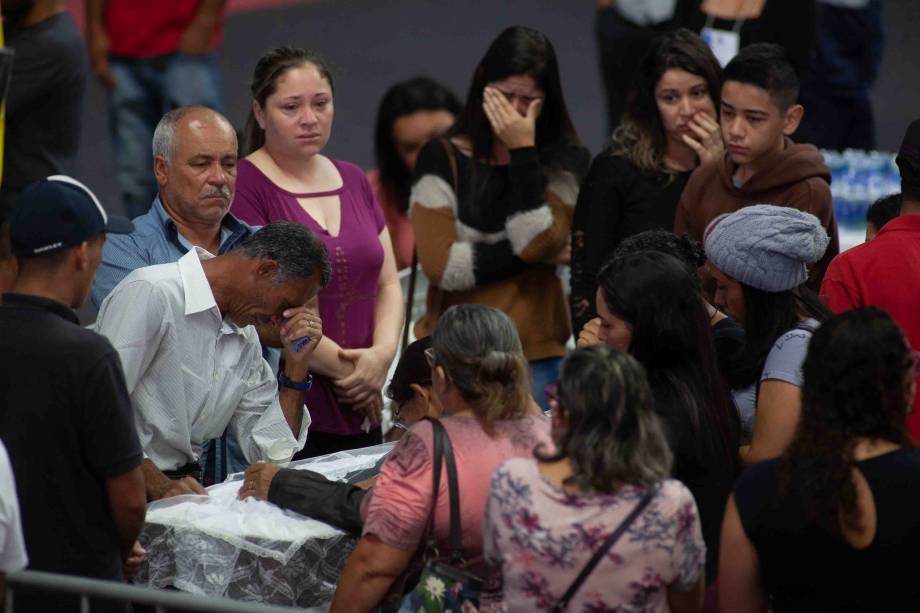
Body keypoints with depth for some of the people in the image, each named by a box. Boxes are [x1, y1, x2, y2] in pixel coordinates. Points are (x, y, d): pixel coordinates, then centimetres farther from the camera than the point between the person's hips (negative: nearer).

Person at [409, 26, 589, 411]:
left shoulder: (563, 162, 6)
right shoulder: (443, 159, 2)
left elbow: (537, 241, -11)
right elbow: (440, 263, -9)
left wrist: (523, 150, -12)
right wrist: (544, 254, -7)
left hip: (537, 354, 1)